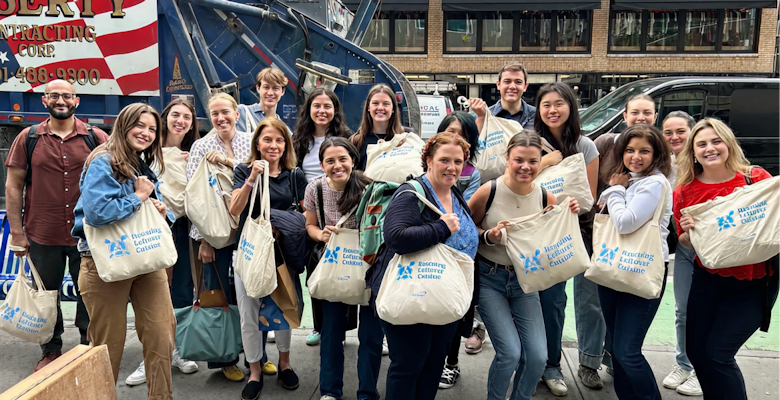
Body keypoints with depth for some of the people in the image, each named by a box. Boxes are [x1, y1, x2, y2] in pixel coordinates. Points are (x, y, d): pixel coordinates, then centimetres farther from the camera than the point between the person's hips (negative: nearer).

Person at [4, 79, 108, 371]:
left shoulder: (96, 137, -1)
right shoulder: (28, 138, 1)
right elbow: (13, 185, 3)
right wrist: (16, 232, -1)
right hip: (42, 236, 1)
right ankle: (51, 351, 31)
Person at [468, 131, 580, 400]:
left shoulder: (546, 198, -5)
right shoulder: (489, 192, -15)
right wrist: (489, 236, -21)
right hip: (490, 279, -3)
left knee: (538, 356, -4)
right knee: (510, 352, -13)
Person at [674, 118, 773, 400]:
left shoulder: (756, 178, -9)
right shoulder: (684, 192, -3)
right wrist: (688, 232, -15)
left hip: (751, 283, -3)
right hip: (707, 281, 4)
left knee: (717, 353, -8)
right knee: (695, 351, 9)